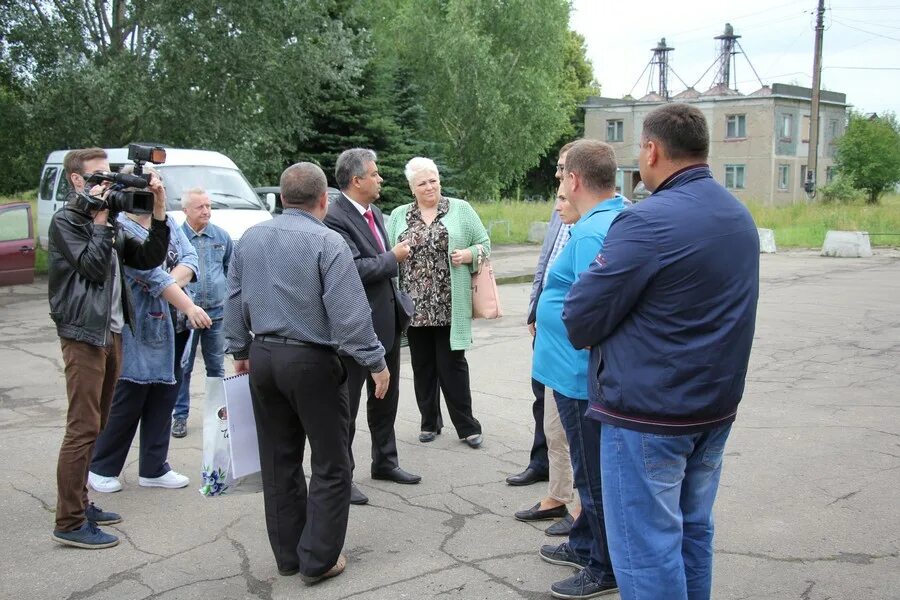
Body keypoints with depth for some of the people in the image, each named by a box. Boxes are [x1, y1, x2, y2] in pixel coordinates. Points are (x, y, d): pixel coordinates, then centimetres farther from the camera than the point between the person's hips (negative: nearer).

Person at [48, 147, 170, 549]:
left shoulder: (107, 222, 16)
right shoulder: (65, 221, -6)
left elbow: (148, 258, 10)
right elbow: (94, 267, -17)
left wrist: (158, 212, 0)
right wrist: (100, 220, -15)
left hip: (111, 332, 8)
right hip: (83, 334, -8)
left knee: (95, 426, 13)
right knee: (82, 429, -9)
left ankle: (79, 504, 23)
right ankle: (70, 523, -5)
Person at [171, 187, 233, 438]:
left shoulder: (221, 236, 5)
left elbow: (232, 269, 14)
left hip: (217, 312, 3)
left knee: (216, 366, 12)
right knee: (182, 367, 5)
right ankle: (180, 415, 15)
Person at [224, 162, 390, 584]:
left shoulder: (250, 238, 8)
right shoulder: (327, 243, -13)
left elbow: (233, 302, 14)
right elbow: (350, 313, -17)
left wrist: (239, 351, 24)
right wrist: (375, 362, -10)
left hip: (262, 359, 7)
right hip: (311, 361, -6)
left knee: (279, 461, 15)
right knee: (330, 465, 5)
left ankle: (288, 555, 24)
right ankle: (318, 560, 8)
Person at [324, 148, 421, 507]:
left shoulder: (374, 212, 9)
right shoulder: (334, 218, -19)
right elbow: (355, 269, -26)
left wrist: (398, 303, 16)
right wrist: (393, 257, -14)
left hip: (387, 320, 9)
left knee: (386, 397, 20)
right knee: (347, 403, 3)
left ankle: (385, 461, 35)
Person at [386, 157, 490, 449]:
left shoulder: (461, 209, 4)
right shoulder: (399, 216, 11)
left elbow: (484, 244, 5)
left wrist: (469, 254, -13)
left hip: (449, 305, -3)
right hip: (415, 305, 3)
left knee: (452, 364, -1)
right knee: (422, 366, 10)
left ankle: (466, 425, 10)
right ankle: (429, 422, 23)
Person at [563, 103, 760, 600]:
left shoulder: (648, 221, -19)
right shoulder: (740, 217, 8)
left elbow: (580, 321, -17)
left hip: (648, 414, -8)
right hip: (717, 406, 8)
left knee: (647, 546, 2)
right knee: (693, 530, 19)